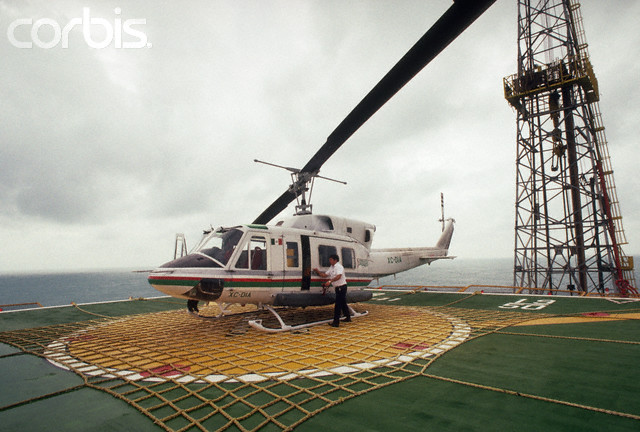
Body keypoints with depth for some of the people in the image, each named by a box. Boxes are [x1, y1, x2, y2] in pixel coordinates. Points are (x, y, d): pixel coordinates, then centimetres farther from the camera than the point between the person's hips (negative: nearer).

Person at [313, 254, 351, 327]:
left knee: (338, 304, -10)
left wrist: (330, 281, -41)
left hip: (341, 287, -10)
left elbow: (338, 276, -31)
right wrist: (318, 271, 4)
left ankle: (336, 322, -10)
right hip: (338, 288, 10)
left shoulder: (339, 267, -15)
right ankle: (348, 317, 33)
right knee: (343, 303, 19)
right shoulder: (331, 267, 15)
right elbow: (325, 275, 16)